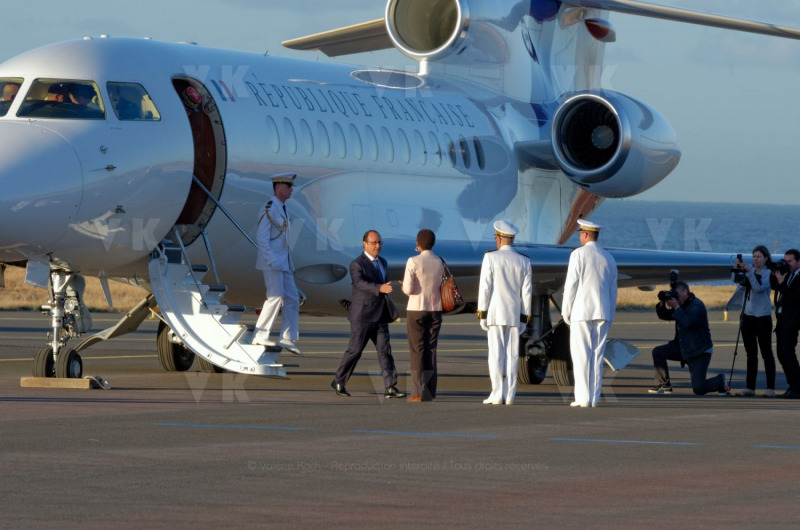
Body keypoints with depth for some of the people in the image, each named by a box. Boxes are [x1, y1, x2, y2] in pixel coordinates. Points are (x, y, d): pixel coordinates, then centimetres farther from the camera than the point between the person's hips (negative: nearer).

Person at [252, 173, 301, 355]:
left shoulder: (282, 209, 18)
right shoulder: (269, 209, -10)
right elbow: (262, 237, -16)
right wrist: (272, 260, -23)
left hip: (283, 263, 9)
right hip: (271, 263, -9)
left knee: (292, 299, 3)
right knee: (276, 297, -15)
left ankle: (287, 339, 4)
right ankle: (260, 336, -10)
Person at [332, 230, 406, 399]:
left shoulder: (382, 263, 14)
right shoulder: (357, 264, -11)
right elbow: (360, 283, -29)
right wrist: (380, 288, -44)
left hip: (379, 316, 6)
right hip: (362, 315, -6)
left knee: (384, 349, -3)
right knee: (355, 350, -1)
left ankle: (390, 387, -8)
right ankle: (339, 382, 16)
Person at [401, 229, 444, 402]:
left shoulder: (413, 262, -11)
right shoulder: (440, 263, 2)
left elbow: (408, 289, -14)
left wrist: (404, 287, 8)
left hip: (416, 309, -4)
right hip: (435, 309, 4)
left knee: (417, 350, 1)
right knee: (431, 349, 8)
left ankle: (419, 392, -3)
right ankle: (430, 391, 6)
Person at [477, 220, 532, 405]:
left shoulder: (491, 257, -7)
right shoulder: (524, 261, 4)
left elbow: (485, 286, -9)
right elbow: (527, 291, 3)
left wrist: (482, 313, -3)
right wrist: (525, 317, 9)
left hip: (495, 313, -3)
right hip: (515, 314, 3)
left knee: (496, 354, -3)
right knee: (512, 355, 5)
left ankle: (497, 395, -7)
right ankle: (509, 395, 3)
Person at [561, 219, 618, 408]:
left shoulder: (578, 254, -7)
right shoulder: (608, 258, 9)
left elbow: (571, 285, -9)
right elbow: (613, 291, 12)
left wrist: (565, 312, -1)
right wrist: (610, 318, 19)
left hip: (582, 312, -5)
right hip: (602, 313, 5)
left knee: (581, 356, -3)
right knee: (597, 355, 6)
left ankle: (583, 398, -8)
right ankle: (594, 398, 3)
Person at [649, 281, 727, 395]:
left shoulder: (696, 305, -18)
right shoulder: (681, 305, 8)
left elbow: (688, 322, -33)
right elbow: (663, 316, 11)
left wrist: (676, 308, -28)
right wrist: (663, 304, -7)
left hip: (700, 352, -8)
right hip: (683, 347, 8)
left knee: (698, 389, -15)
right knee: (657, 352, -5)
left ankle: (719, 381, 17)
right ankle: (664, 386, 4)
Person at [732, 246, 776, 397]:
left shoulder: (768, 274, -4)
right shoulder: (750, 271, 10)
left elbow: (759, 288, -18)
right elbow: (740, 287, -1)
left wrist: (749, 272, -24)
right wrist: (738, 271, -13)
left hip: (762, 316, -6)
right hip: (748, 315, 6)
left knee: (766, 352, -4)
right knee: (751, 353, 8)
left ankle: (771, 388, -2)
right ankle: (750, 387, 11)